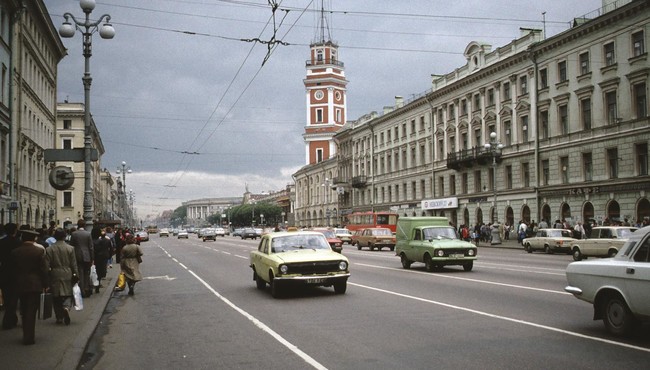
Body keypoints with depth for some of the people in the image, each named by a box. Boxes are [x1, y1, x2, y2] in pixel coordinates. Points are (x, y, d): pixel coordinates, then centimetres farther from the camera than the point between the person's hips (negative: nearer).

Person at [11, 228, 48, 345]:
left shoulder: (15, 252, -1)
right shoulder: (39, 251, -10)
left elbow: (14, 269, 3)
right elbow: (43, 269, -8)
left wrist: (15, 284, 13)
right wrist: (45, 284, 0)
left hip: (20, 285, 3)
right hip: (35, 284, -3)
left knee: (24, 311, 16)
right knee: (32, 311, 1)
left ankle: (26, 335, 26)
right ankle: (29, 337, 1)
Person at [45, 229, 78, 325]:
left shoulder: (49, 249, -3)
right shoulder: (70, 248, -4)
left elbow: (47, 265, -2)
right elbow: (74, 264, -1)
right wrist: (75, 275, 7)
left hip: (54, 276, 0)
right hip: (67, 275, 0)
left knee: (56, 297, 10)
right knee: (68, 295, 7)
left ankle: (59, 317, 12)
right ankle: (66, 307, -22)